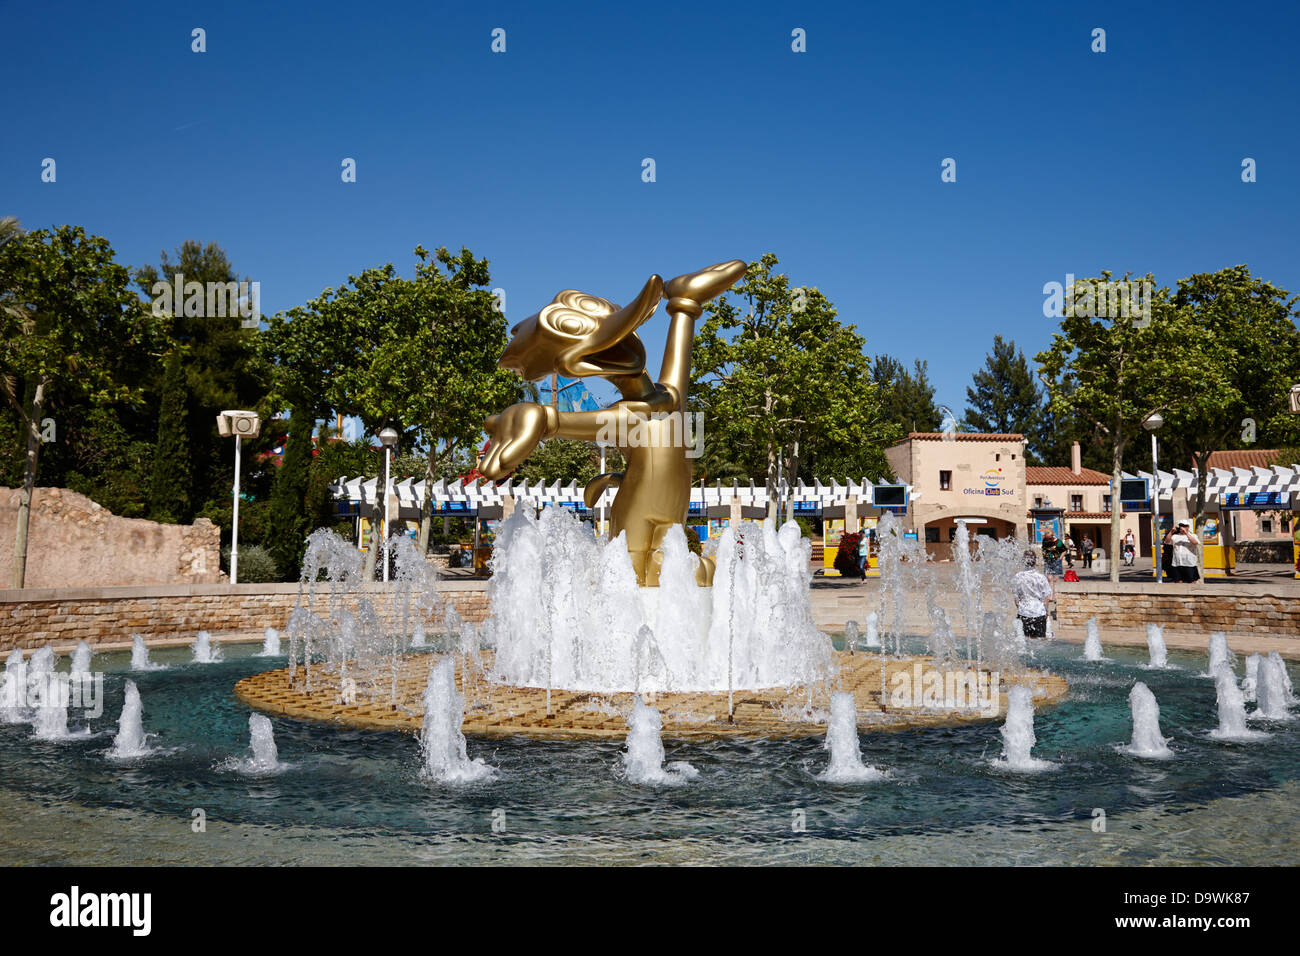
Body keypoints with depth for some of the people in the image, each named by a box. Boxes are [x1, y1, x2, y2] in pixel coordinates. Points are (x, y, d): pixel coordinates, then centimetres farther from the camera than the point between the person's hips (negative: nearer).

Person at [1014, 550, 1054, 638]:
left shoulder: (1018, 577, -6)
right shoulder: (1041, 577, -10)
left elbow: (1016, 597, 2)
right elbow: (1046, 597, -4)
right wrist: (1046, 610, 10)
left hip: (1024, 612, 2)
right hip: (1039, 611, -2)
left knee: (1026, 638, 10)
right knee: (1040, 638, 7)